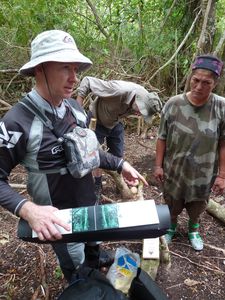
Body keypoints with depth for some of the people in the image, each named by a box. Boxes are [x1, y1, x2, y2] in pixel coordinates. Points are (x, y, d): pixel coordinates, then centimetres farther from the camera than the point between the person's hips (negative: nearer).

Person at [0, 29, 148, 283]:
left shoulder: (74, 107, -6)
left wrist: (120, 164, -3)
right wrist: (27, 209, -36)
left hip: (90, 203, 6)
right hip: (58, 217, -6)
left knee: (94, 246, 32)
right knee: (76, 267, 20)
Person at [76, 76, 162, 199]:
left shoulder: (144, 100, -18)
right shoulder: (119, 90, -40)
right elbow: (87, 81, -34)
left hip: (115, 124, 5)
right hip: (97, 121, -5)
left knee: (118, 156, 10)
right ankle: (97, 187, 20)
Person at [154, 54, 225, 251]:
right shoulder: (173, 104, -15)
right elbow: (162, 138, -6)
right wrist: (158, 165, -5)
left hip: (204, 173, 0)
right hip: (174, 170, 0)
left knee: (197, 207, 25)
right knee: (172, 205, 22)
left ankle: (193, 229, 57)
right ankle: (172, 226, 54)